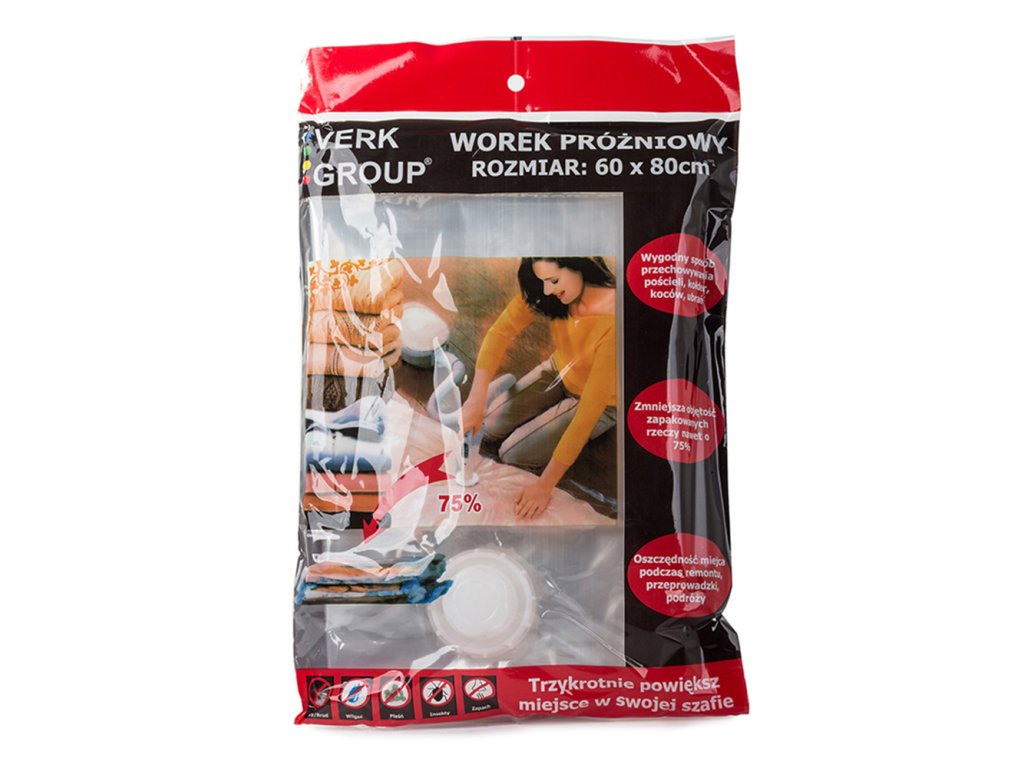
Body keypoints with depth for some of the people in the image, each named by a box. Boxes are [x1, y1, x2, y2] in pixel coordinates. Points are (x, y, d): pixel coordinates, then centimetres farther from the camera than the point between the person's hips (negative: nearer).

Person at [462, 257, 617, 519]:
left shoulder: (613, 322, -39)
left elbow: (590, 408, -37)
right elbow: (501, 331, -27)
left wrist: (546, 483, -34)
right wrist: (476, 399, -40)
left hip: (597, 402, -4)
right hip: (558, 370, 5)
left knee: (513, 454, -7)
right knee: (490, 427, -3)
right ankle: (509, 387, 26)